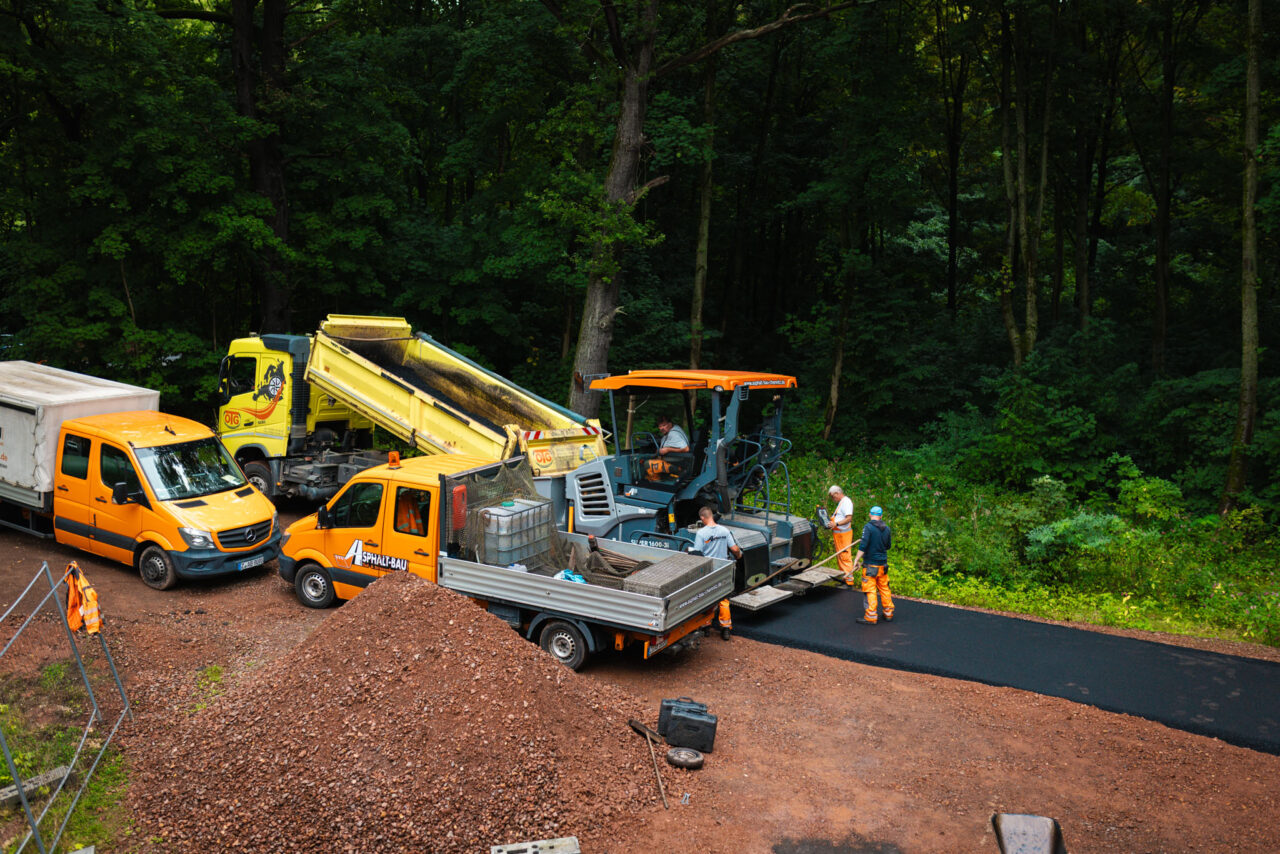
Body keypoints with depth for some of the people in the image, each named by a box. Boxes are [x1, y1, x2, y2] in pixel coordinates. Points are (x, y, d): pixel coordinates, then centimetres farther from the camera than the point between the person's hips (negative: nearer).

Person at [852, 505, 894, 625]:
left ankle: (871, 617, 0)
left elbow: (863, 546, -19)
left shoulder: (868, 527, -14)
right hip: (883, 564, 6)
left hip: (871, 564, -6)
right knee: (884, 589, 16)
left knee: (870, 590, -2)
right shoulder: (887, 529, 5)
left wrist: (856, 560, -13)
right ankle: (888, 614, 23)